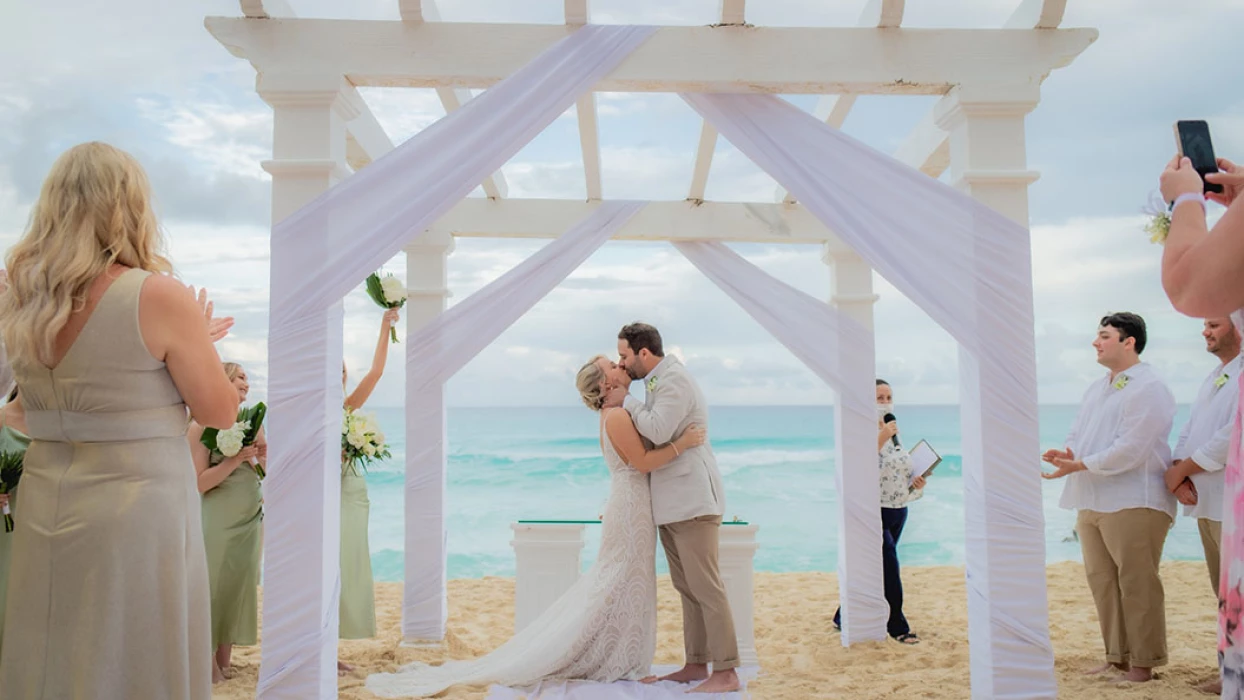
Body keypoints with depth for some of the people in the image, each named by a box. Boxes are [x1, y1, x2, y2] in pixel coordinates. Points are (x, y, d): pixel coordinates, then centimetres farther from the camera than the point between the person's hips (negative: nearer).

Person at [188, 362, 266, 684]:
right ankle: (210, 664, 10)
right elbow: (198, 483, -14)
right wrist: (237, 458, -21)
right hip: (217, 519, -6)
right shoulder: (201, 425, -9)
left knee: (239, 586, 8)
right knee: (214, 585, -1)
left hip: (250, 518, 6)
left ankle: (226, 660, 18)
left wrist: (262, 457, -5)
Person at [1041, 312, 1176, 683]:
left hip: (1133, 502, -9)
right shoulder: (1096, 388, 18)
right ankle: (1117, 657, 21)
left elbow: (1129, 450, -19)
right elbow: (1077, 436, 15)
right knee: (1102, 581, 11)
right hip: (1092, 501, 9)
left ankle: (1143, 663, 8)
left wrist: (1078, 465, -19)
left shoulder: (1149, 388, -10)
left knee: (1136, 583, -2)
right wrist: (1067, 454, -8)